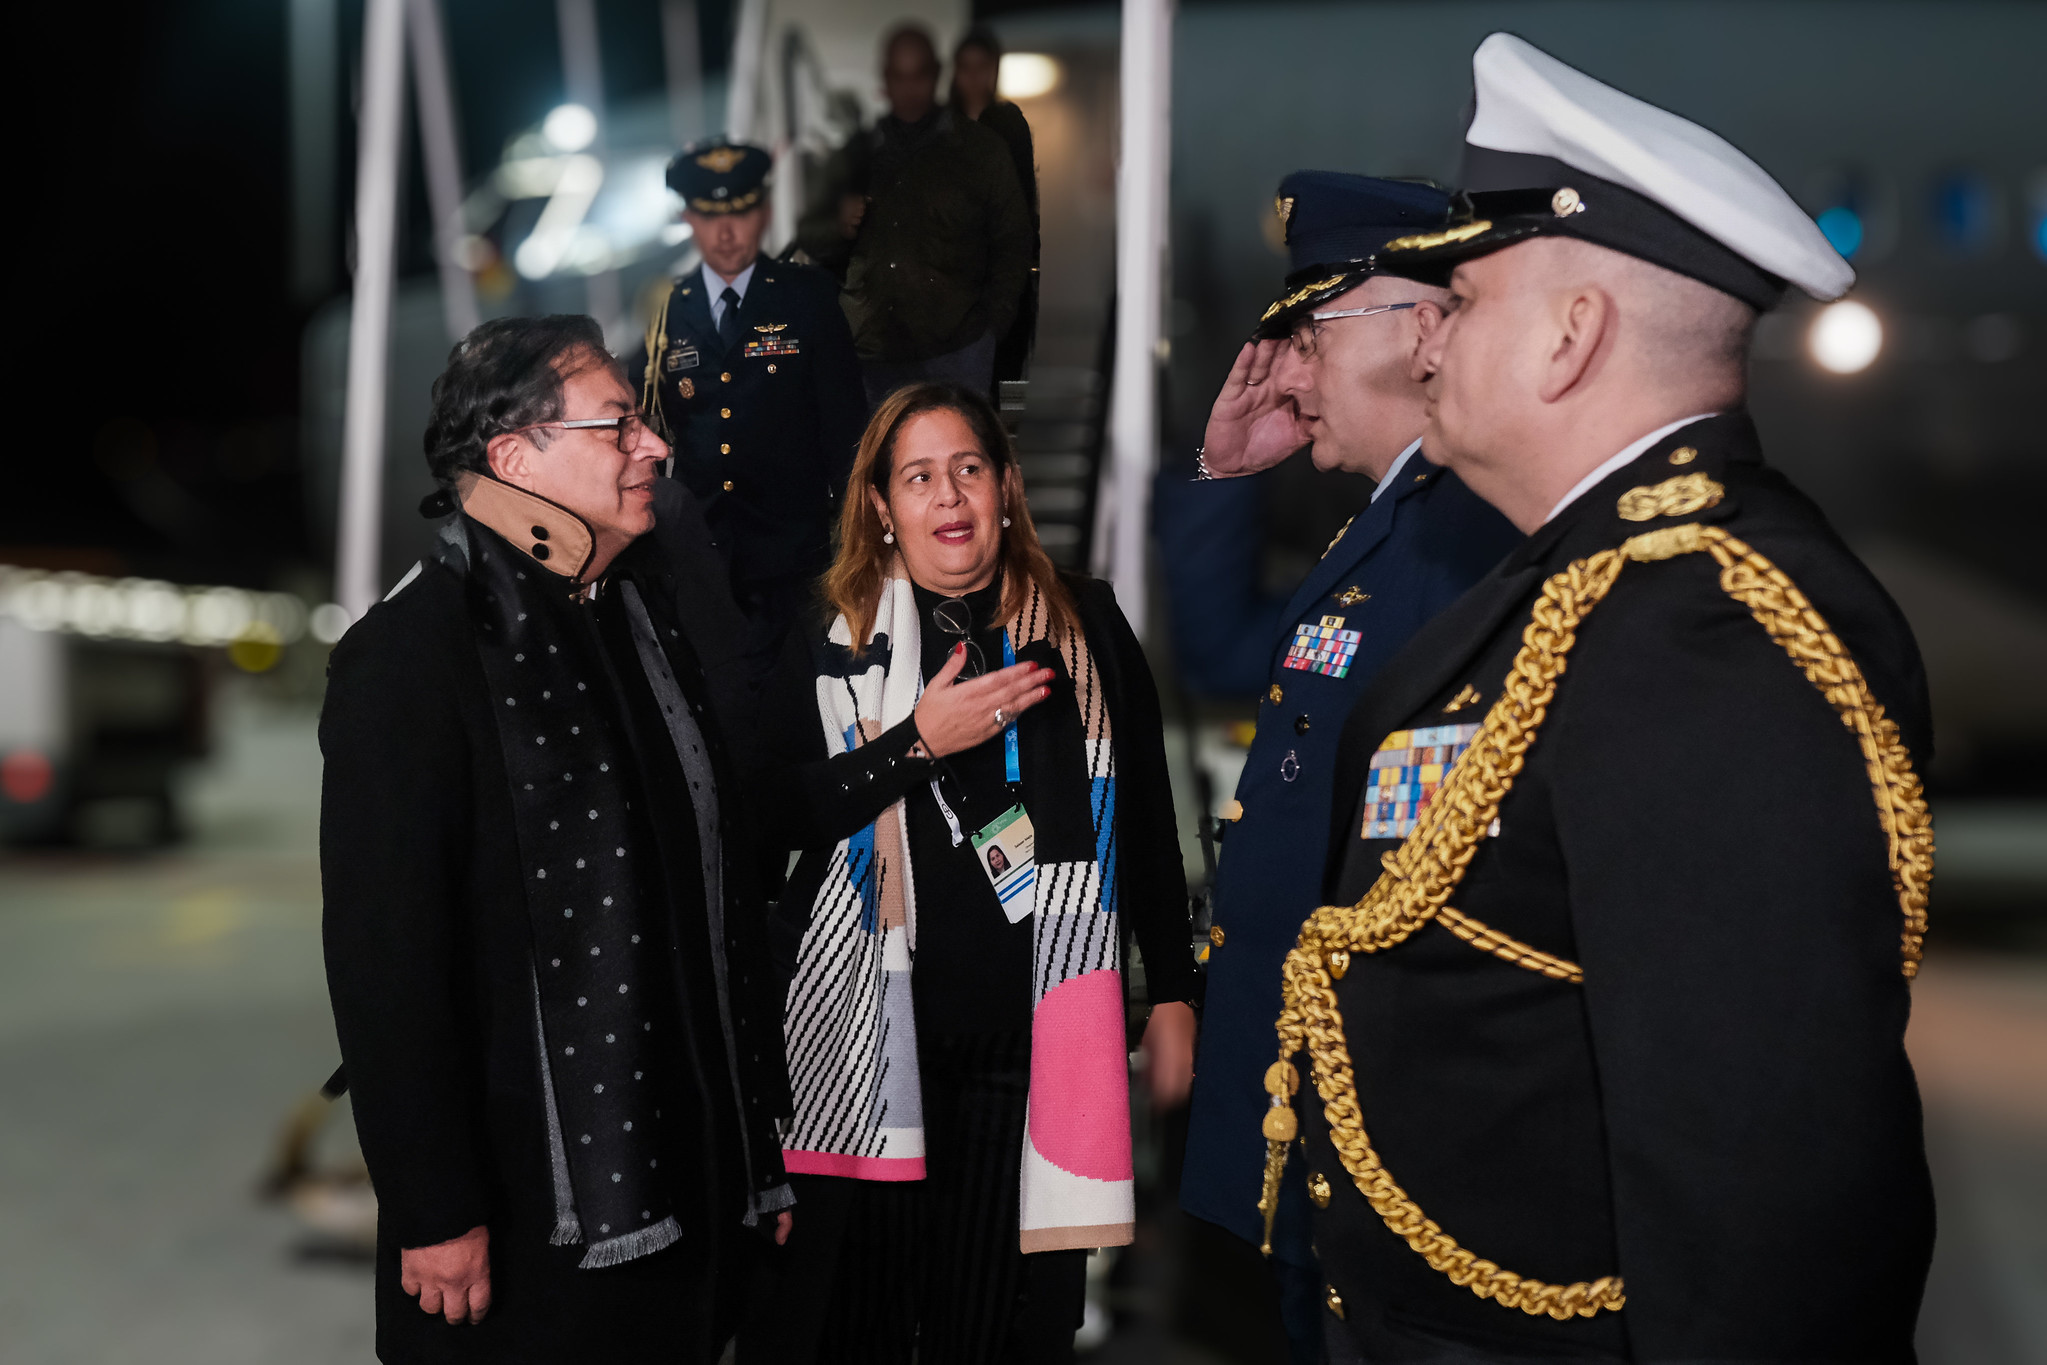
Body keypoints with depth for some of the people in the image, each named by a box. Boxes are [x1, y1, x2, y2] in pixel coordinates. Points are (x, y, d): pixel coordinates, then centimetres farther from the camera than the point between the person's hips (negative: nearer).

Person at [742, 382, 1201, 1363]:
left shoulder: (1087, 629, 8)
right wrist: (920, 743, -12)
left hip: (1033, 1039, 1)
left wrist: (1173, 991, 9)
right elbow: (775, 815, -3)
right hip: (877, 1034, 0)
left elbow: (1147, 818, 11)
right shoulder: (829, 648, 7)